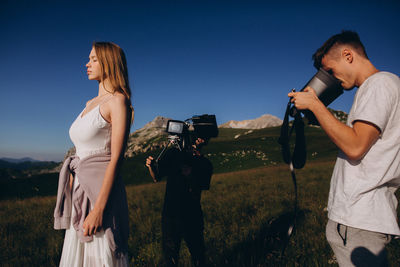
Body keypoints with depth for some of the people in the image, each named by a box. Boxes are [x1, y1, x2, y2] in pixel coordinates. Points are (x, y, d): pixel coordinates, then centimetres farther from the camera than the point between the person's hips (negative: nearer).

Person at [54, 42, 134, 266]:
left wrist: (99, 208, -21)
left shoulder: (118, 101, -9)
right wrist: (71, 192, 15)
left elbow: (116, 157, -16)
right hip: (79, 191, 8)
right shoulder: (90, 104, 17)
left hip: (102, 190, -8)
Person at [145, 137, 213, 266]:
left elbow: (195, 196, -13)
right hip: (170, 213, 1)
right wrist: (150, 166, -12)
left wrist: (189, 174, -27)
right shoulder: (173, 154, 0)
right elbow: (156, 178, 8)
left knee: (198, 255, 9)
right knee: (170, 255, 7)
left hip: (193, 217, 0)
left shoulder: (205, 165, -4)